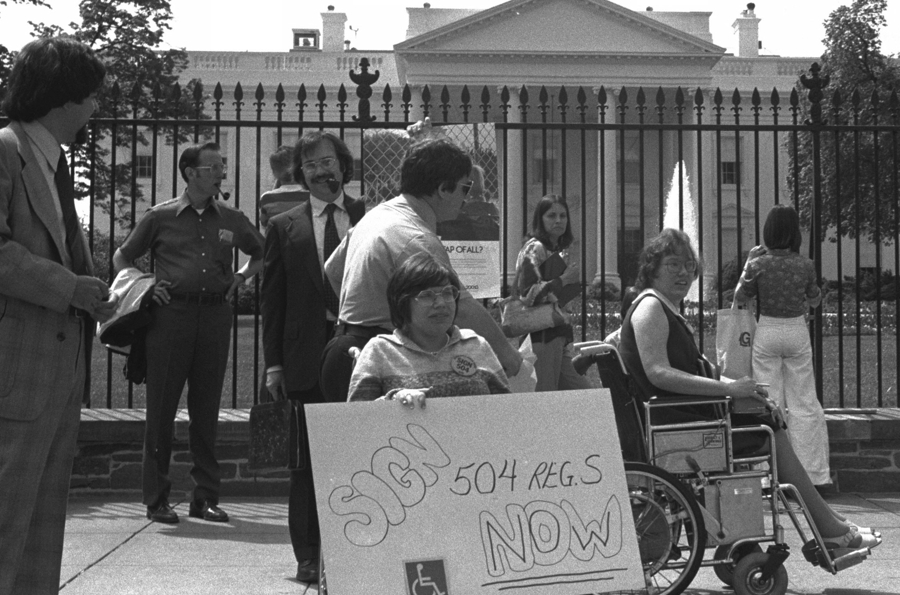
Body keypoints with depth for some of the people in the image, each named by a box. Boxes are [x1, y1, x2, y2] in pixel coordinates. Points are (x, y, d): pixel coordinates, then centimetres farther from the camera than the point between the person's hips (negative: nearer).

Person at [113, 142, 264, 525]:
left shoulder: (231, 220, 13)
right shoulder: (161, 217, 5)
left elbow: (262, 254, 29)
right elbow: (121, 257, 15)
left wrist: (242, 277, 12)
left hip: (215, 317, 3)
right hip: (171, 314, -2)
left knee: (206, 410, 5)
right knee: (161, 408, -1)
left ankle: (205, 497, 11)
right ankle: (156, 499, 5)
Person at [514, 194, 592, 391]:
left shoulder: (558, 251, 19)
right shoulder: (534, 249, -8)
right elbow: (527, 294, -19)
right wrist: (563, 280, -15)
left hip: (560, 335, 9)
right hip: (541, 336, -9)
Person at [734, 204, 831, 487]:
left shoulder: (758, 265, -12)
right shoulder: (805, 265, -8)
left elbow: (741, 297, 3)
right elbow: (814, 300, 7)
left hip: (767, 331, -1)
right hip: (797, 331, 1)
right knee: (804, 402, 8)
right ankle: (813, 472, 8)